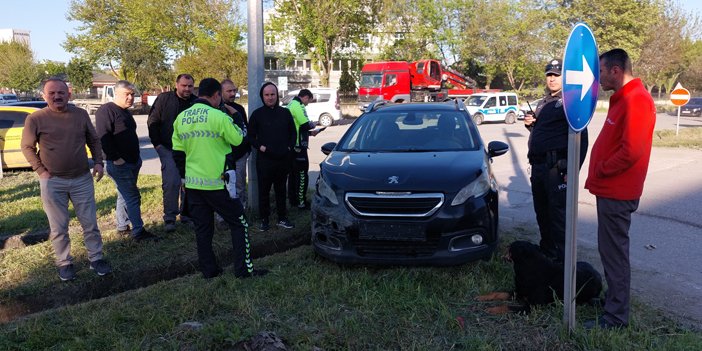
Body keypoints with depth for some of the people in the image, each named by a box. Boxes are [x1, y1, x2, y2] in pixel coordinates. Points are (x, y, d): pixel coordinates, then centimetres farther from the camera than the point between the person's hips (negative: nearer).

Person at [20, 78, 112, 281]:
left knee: (90, 223, 8)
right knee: (58, 227, 8)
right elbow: (27, 147, 2)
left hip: (82, 179, 2)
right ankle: (64, 263, 23)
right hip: (53, 182, -2)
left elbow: (94, 140, 11)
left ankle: (96, 258, 21)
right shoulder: (35, 118, -7)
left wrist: (98, 162, 1)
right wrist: (41, 171, -6)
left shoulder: (81, 114, 1)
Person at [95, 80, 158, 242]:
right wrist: (116, 158, -22)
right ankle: (138, 232, -4)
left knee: (125, 195, 17)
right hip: (119, 164, -10)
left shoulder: (125, 112, 17)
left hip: (132, 162, 10)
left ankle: (122, 226, 28)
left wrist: (136, 157, 19)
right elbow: (103, 137, -22)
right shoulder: (106, 110, -14)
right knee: (132, 197, -9)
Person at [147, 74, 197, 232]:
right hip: (168, 149, -2)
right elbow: (152, 121, 1)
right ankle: (169, 218, 0)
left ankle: (186, 213, 23)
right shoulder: (164, 99, -2)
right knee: (171, 183, -9)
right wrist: (157, 143, -4)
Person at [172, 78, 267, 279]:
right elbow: (237, 139, -5)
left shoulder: (181, 118, 6)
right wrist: (232, 121, 8)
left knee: (202, 228, 13)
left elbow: (178, 153, 10)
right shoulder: (218, 116, -14)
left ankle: (208, 270, 20)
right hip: (217, 183, -6)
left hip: (192, 184, 6)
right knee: (239, 224, 6)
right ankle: (244, 268, 7)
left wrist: (184, 176, 20)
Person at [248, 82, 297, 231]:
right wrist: (260, 147, -11)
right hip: (264, 159, -3)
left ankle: (282, 218, 22)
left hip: (283, 159, 3)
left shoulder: (285, 113, 8)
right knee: (264, 190, 3)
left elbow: (293, 132, 16)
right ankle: (264, 219, 14)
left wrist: (289, 146, 3)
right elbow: (250, 136, 3)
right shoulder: (257, 114, 0)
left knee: (281, 189, 12)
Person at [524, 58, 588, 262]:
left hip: (556, 168, -9)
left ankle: (563, 259, 0)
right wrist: (530, 124, 8)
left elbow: (580, 139, -14)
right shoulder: (544, 103, 20)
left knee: (558, 215, -7)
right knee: (542, 213, 16)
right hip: (538, 166, 9)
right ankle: (547, 251, 30)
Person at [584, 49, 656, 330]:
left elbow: (631, 151, -27)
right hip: (611, 190, 10)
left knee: (614, 253, -3)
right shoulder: (623, 98, 15)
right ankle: (614, 299, 33)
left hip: (617, 193, -10)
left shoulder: (636, 100, -18)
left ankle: (615, 318, 7)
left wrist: (600, 170, -15)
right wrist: (600, 171, 9)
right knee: (611, 250, 19)